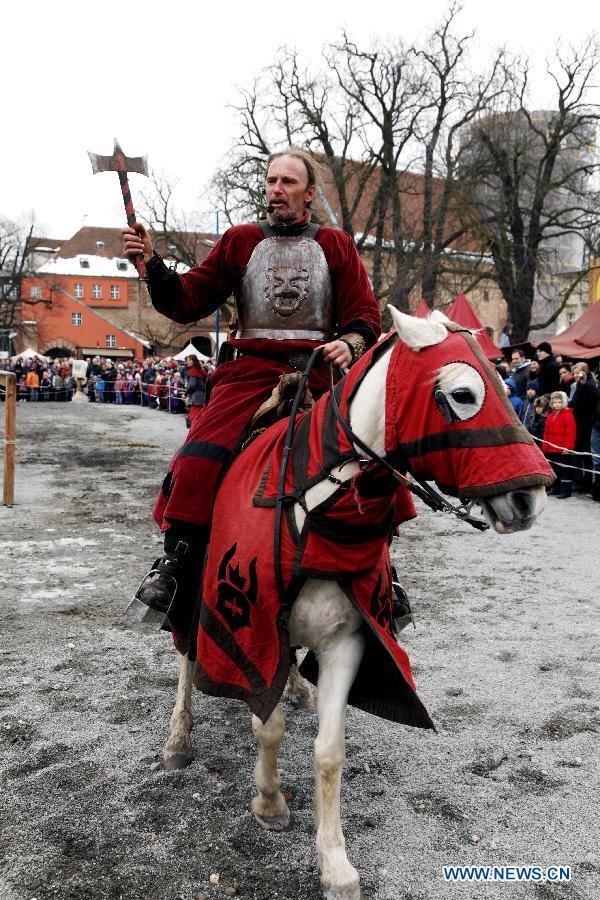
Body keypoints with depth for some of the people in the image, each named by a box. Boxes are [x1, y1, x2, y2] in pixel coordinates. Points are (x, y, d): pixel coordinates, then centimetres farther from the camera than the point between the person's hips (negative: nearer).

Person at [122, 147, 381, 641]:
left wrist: (350, 343, -11)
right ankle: (176, 565, -10)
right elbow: (188, 301, 11)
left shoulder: (337, 245, 16)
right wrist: (152, 263, -5)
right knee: (199, 456, -23)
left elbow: (366, 315, 11)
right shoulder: (240, 241, 16)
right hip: (251, 369, 0)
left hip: (319, 370, 0)